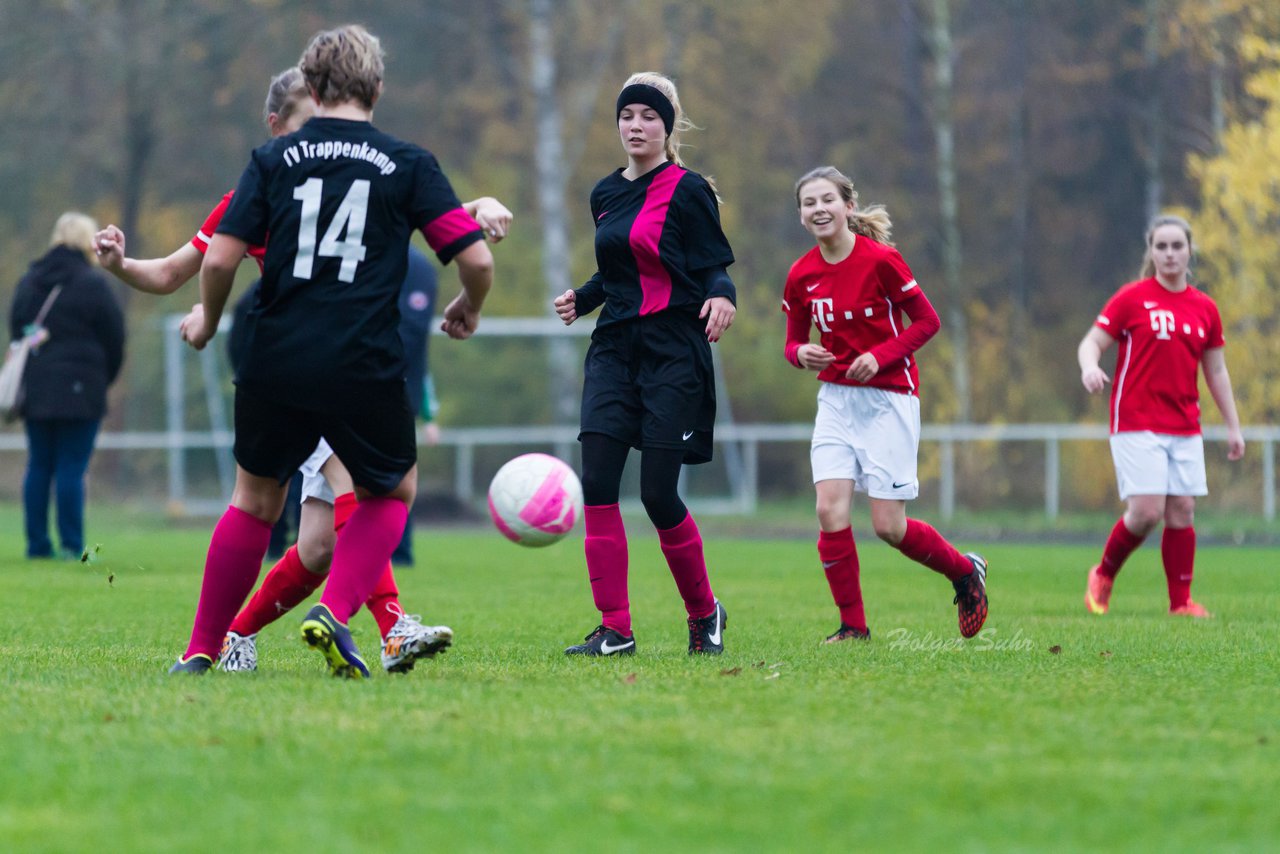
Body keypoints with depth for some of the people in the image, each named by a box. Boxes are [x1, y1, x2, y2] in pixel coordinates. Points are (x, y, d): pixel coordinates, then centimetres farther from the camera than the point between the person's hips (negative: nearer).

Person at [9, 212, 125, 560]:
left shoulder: (29, 281, 10)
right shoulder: (92, 284, -8)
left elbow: (16, 331, 15)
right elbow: (114, 339, -4)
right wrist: (104, 378, 12)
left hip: (35, 388, 5)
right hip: (79, 389, -5)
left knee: (38, 467, 10)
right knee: (71, 469, -4)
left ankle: (37, 542, 9)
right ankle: (71, 544, -5)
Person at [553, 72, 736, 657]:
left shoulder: (688, 191, -5)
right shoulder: (605, 195, 14)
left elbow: (715, 268, -5)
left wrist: (720, 296, -27)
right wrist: (581, 298, 8)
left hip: (673, 354, -6)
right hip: (614, 347, 6)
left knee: (658, 493, -7)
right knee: (597, 482, -10)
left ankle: (703, 613, 16)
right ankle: (615, 630, -7)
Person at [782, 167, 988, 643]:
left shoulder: (880, 260, -13)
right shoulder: (801, 275, 1)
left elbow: (927, 321, -6)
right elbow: (794, 341, 12)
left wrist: (880, 356, -19)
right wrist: (802, 354, -11)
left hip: (888, 401, -4)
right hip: (836, 401, 4)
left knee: (888, 527, -5)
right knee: (830, 509, -12)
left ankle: (965, 571, 23)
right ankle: (853, 626, 0)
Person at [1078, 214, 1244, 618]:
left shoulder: (1205, 309, 9)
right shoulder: (1132, 298, -3)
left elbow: (1216, 371, 16)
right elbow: (1091, 343, -4)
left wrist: (1233, 427, 14)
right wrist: (1089, 368, -27)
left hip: (1184, 429, 4)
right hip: (1136, 424, -4)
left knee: (1182, 511, -1)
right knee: (1146, 511, -13)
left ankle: (1181, 601, 6)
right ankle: (1103, 576, 11)